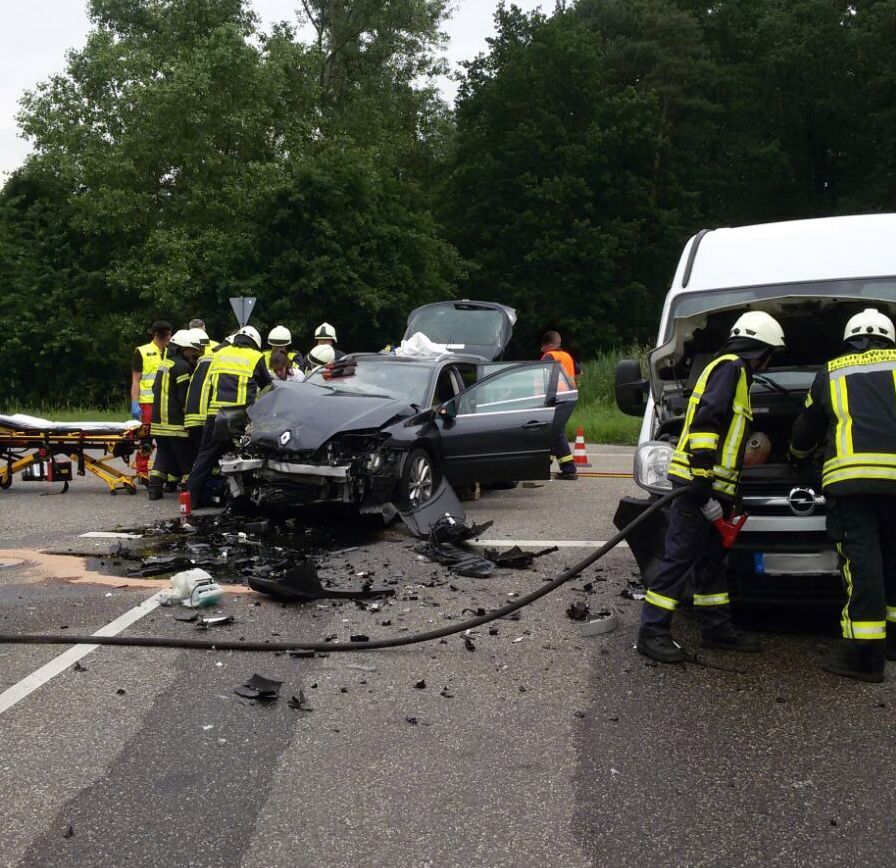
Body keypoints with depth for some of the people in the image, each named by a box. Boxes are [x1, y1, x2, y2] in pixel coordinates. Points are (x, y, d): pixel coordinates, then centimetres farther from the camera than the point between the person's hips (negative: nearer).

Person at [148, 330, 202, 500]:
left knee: (163, 455, 14)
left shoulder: (165, 363, 17)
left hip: (158, 422, 9)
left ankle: (154, 487, 7)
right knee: (187, 459, -1)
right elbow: (185, 398, -16)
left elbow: (156, 389, 26)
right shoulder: (182, 367, -13)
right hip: (176, 424, -9)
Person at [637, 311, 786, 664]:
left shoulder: (733, 372, 24)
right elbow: (705, 422, -21)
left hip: (711, 488, 11)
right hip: (698, 486, -11)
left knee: (712, 559, 16)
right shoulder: (730, 368, -8)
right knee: (681, 557, -9)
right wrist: (703, 480, -26)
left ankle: (716, 628, 25)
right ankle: (653, 631, -5)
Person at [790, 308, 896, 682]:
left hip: (849, 475, -1)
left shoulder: (830, 373, 21)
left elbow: (805, 430, 30)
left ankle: (865, 652, -9)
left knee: (860, 559, -5)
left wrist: (798, 454, 50)